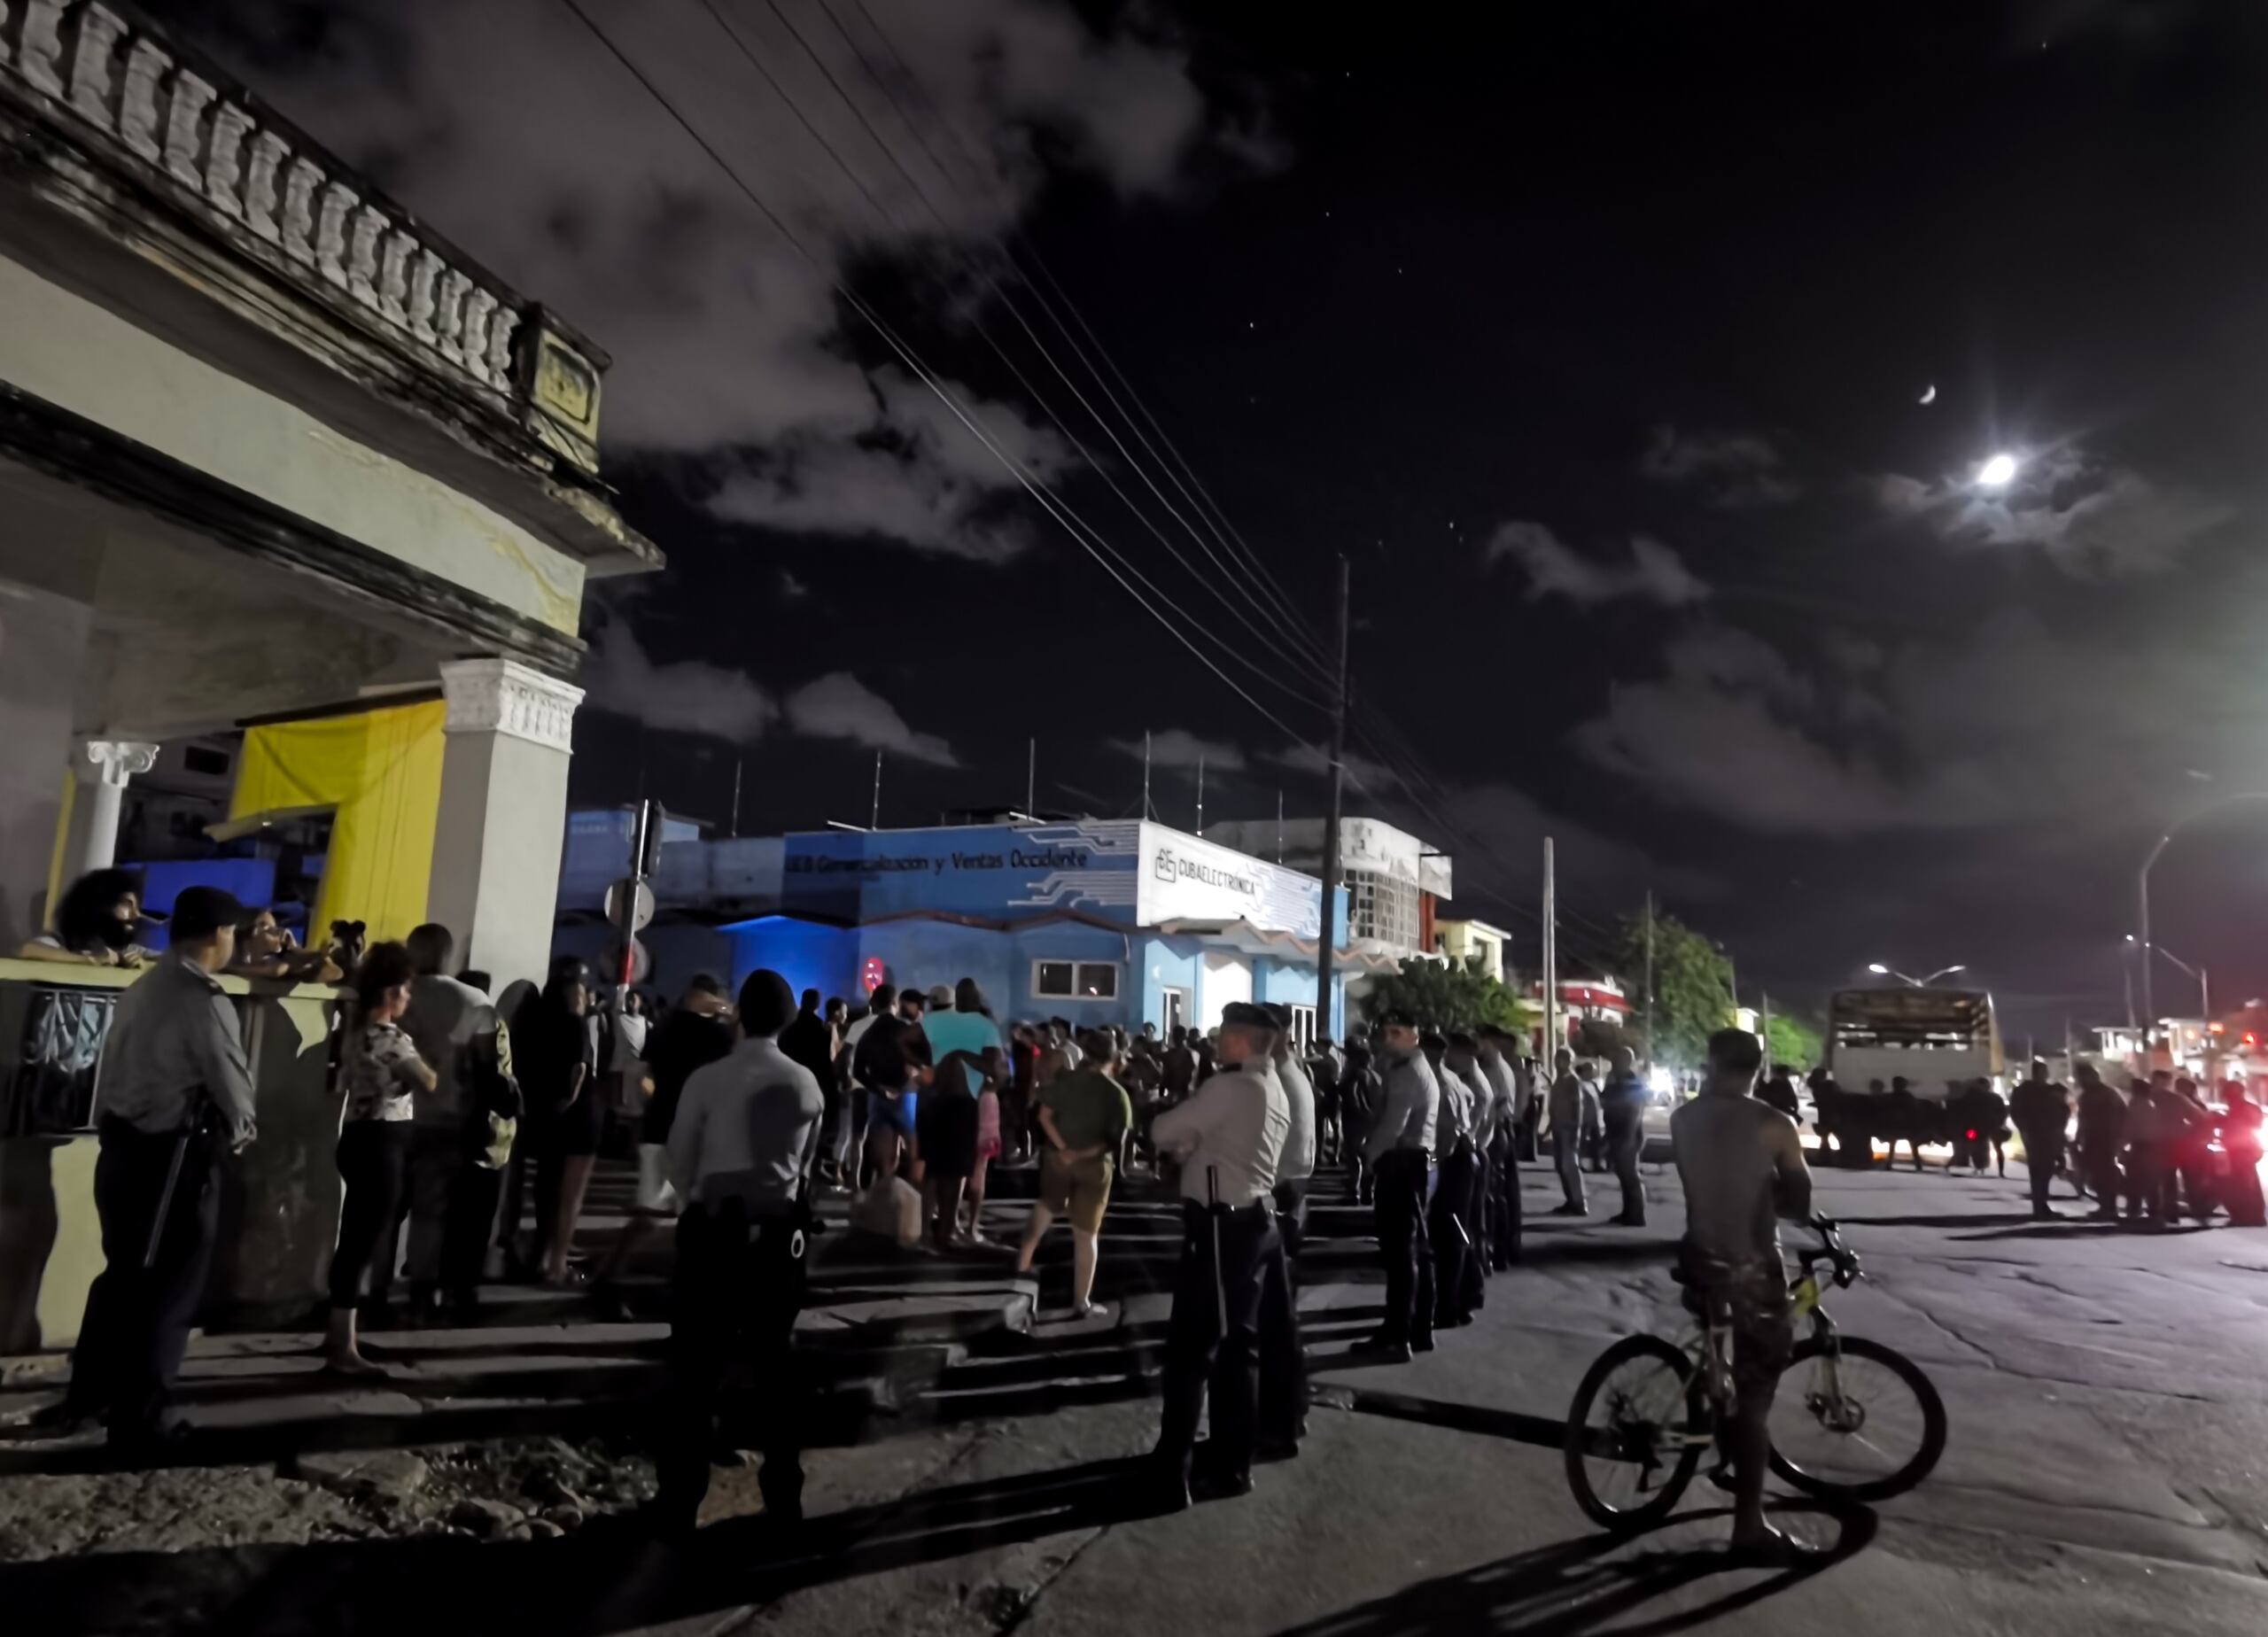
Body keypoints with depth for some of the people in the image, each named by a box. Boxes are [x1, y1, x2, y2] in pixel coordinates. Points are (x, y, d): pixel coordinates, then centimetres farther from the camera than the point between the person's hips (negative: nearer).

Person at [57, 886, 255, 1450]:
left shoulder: (140, 991, 8)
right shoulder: (204, 1002, -18)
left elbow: (119, 1070, 11)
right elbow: (233, 1090, -14)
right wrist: (237, 1137, 7)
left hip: (122, 1146, 9)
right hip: (175, 1159, -8)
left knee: (121, 1274, 22)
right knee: (169, 1292, 4)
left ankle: (87, 1392, 34)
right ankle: (137, 1422, 12)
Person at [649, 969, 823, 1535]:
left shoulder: (707, 1079, -9)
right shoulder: (808, 1086, -2)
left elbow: (679, 1163, 0)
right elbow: (806, 1165, 7)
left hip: (711, 1228, -2)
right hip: (778, 1233, 3)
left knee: (695, 1366, 7)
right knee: (775, 1361, 14)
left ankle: (679, 1500, 13)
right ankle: (783, 1496, 23)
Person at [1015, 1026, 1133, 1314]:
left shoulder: (1065, 1080, -2)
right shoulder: (1118, 1094, -7)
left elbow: (1044, 1116, -9)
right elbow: (1117, 1139, -12)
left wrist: (1063, 1148, -12)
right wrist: (1087, 1153, -12)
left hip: (1058, 1156, 2)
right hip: (1094, 1165, -2)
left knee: (1047, 1206, 31)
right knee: (1086, 1234, 7)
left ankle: (1024, 1260, 24)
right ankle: (1081, 1301, 12)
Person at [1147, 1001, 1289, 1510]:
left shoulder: (1228, 1087, -16)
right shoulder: (1274, 1092, 13)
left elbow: (1163, 1131, -10)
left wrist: (1180, 1141, 10)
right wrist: (1193, 1144, 6)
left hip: (1220, 1227, -9)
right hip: (1252, 1220, 9)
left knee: (1190, 1343, -2)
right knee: (1236, 1341, 15)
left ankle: (1173, 1467, 4)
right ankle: (1231, 1460, 24)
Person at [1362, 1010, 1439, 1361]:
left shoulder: (1407, 1072, -14)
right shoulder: (1411, 1069, 20)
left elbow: (1393, 1125, -20)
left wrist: (1369, 1155, -5)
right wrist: (1373, 1151, 7)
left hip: (1402, 1164, -11)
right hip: (1409, 1163, 11)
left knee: (1400, 1249, -9)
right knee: (1411, 1248, 15)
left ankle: (1399, 1336, -8)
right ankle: (1417, 1330, 24)